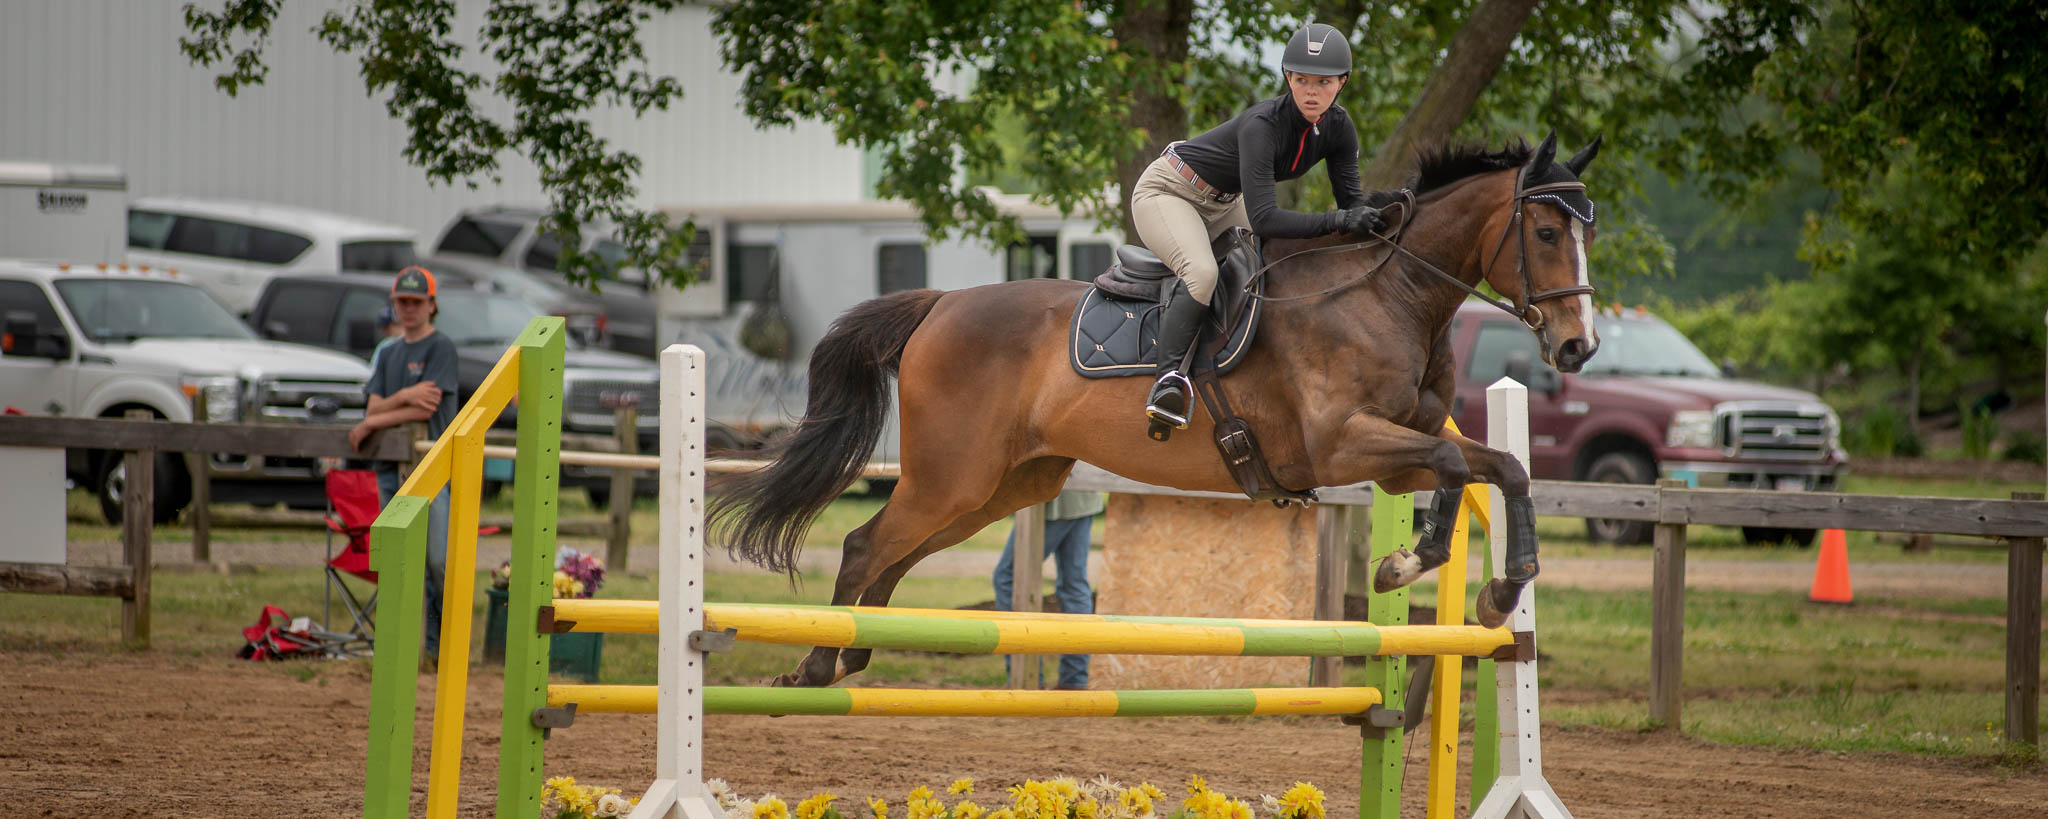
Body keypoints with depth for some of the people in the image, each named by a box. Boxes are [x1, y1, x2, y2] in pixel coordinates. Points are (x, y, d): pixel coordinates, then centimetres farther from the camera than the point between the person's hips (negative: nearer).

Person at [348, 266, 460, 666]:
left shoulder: (441, 348, -1)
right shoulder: (386, 353, 18)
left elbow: (426, 408, -10)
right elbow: (374, 408, 8)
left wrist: (372, 424, -4)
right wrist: (403, 397, -13)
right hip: (391, 468, 6)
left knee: (439, 563, -12)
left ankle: (440, 646, -5)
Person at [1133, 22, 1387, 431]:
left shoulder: (1337, 126, -13)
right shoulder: (1263, 125, -35)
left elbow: (1352, 197, -6)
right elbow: (1263, 218, -41)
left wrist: (1373, 216, -29)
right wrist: (1340, 221, -46)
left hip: (1224, 204, 8)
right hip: (1166, 193, -8)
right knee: (1203, 273, -34)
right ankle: (1168, 378, -36)